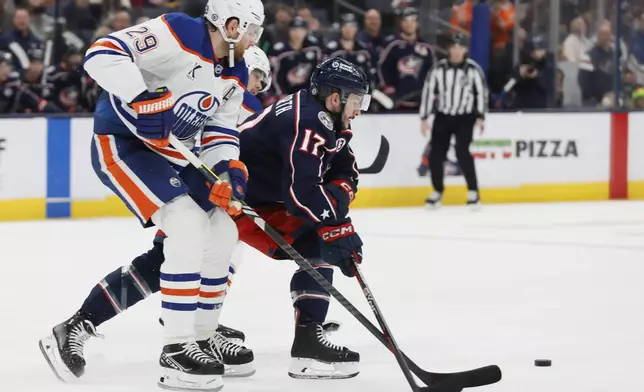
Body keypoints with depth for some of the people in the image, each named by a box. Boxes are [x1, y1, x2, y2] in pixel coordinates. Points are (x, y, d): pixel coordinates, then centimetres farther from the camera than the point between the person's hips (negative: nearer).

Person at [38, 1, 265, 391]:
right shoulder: (178, 34, -19)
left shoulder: (235, 74, 8)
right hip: (121, 143, -10)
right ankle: (177, 352, -17)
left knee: (223, 235, 6)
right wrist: (145, 101, -36)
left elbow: (220, 130, 8)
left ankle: (201, 339, 17)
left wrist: (229, 169, -12)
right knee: (189, 229, -22)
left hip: (168, 154, 10)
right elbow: (103, 53, -27)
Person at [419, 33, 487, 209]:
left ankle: (473, 192, -6)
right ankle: (437, 192, 17)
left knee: (462, 152, -17)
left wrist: (480, 117, -9)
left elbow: (481, 92, -4)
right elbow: (428, 91, -1)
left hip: (465, 117, -3)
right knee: (436, 154, -2)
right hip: (442, 116, 3)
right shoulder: (439, 68, -4)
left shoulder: (473, 69, -8)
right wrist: (424, 118, -2)